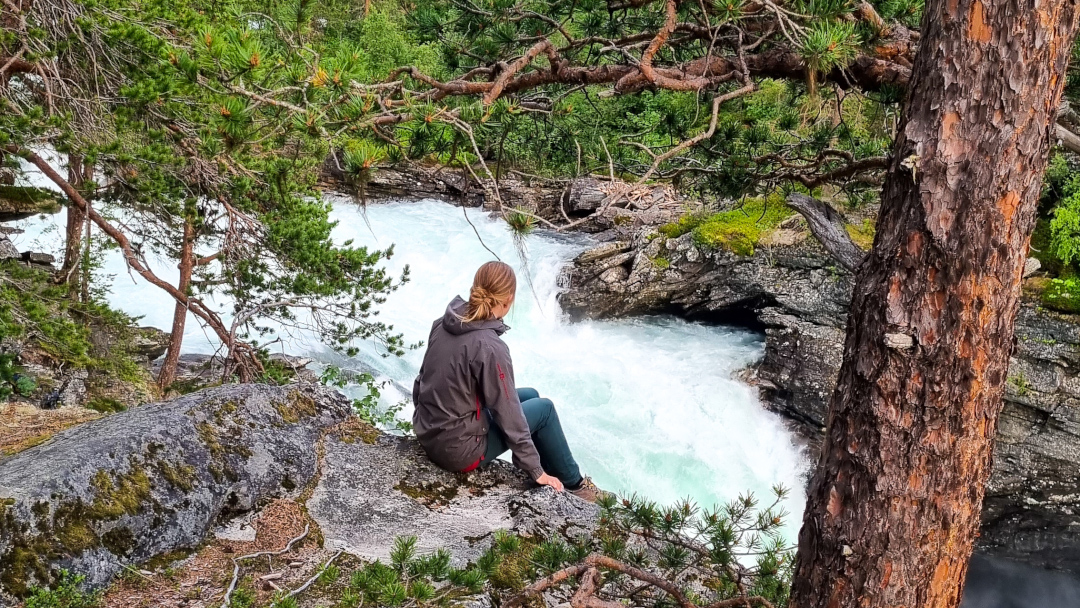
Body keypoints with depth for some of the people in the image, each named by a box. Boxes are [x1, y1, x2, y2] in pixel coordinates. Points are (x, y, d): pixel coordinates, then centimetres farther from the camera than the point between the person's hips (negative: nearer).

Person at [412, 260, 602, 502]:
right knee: (544, 408, 8)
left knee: (530, 396, 20)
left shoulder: (444, 323, -4)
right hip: (457, 449, -8)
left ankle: (555, 471, 33)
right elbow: (508, 415, -18)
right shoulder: (490, 347, -26)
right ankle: (571, 483, 25)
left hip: (428, 433, 8)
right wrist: (535, 471, -7)